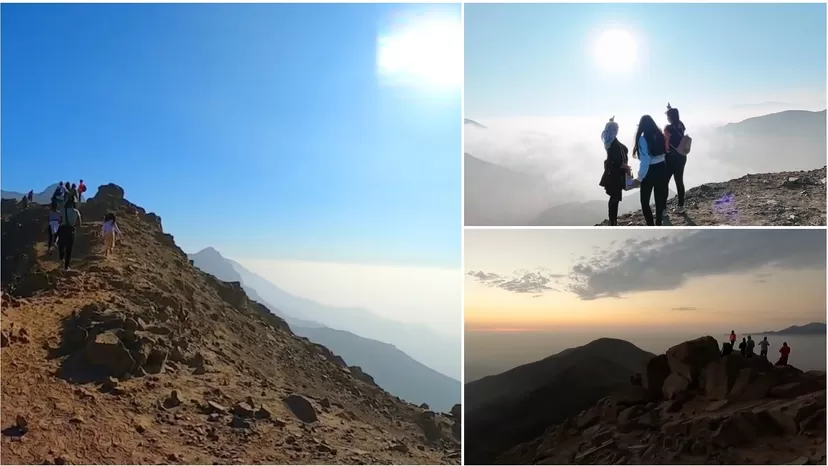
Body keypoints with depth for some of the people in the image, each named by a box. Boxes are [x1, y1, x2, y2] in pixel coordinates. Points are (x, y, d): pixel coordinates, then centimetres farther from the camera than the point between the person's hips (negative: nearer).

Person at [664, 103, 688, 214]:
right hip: (681, 157, 8)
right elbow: (676, 118, 29)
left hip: (671, 158, -7)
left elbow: (666, 145, -18)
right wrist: (670, 109, 37)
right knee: (679, 181, 14)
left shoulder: (668, 128, -18)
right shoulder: (681, 126, 4)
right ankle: (681, 206, 21)